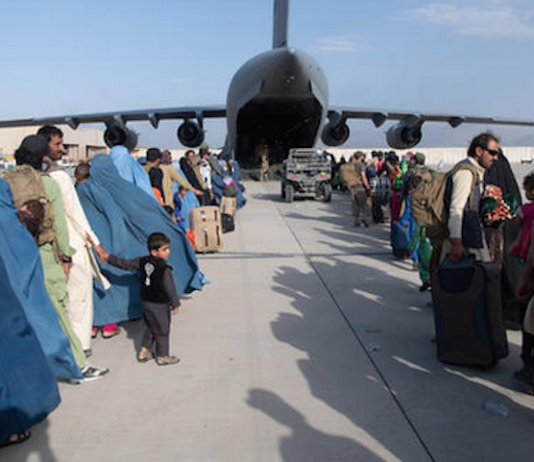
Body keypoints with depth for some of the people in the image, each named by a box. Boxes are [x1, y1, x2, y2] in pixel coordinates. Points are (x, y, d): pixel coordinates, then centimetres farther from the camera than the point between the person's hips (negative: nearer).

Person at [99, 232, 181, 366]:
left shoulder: (144, 261, 0)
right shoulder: (163, 268, -22)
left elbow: (126, 264, 7)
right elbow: (169, 287, -21)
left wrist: (109, 257, 19)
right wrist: (175, 303, -12)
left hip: (146, 302, 7)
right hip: (160, 305, -7)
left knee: (149, 328, 22)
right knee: (162, 330, 6)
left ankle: (144, 352, 27)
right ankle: (162, 357, 16)